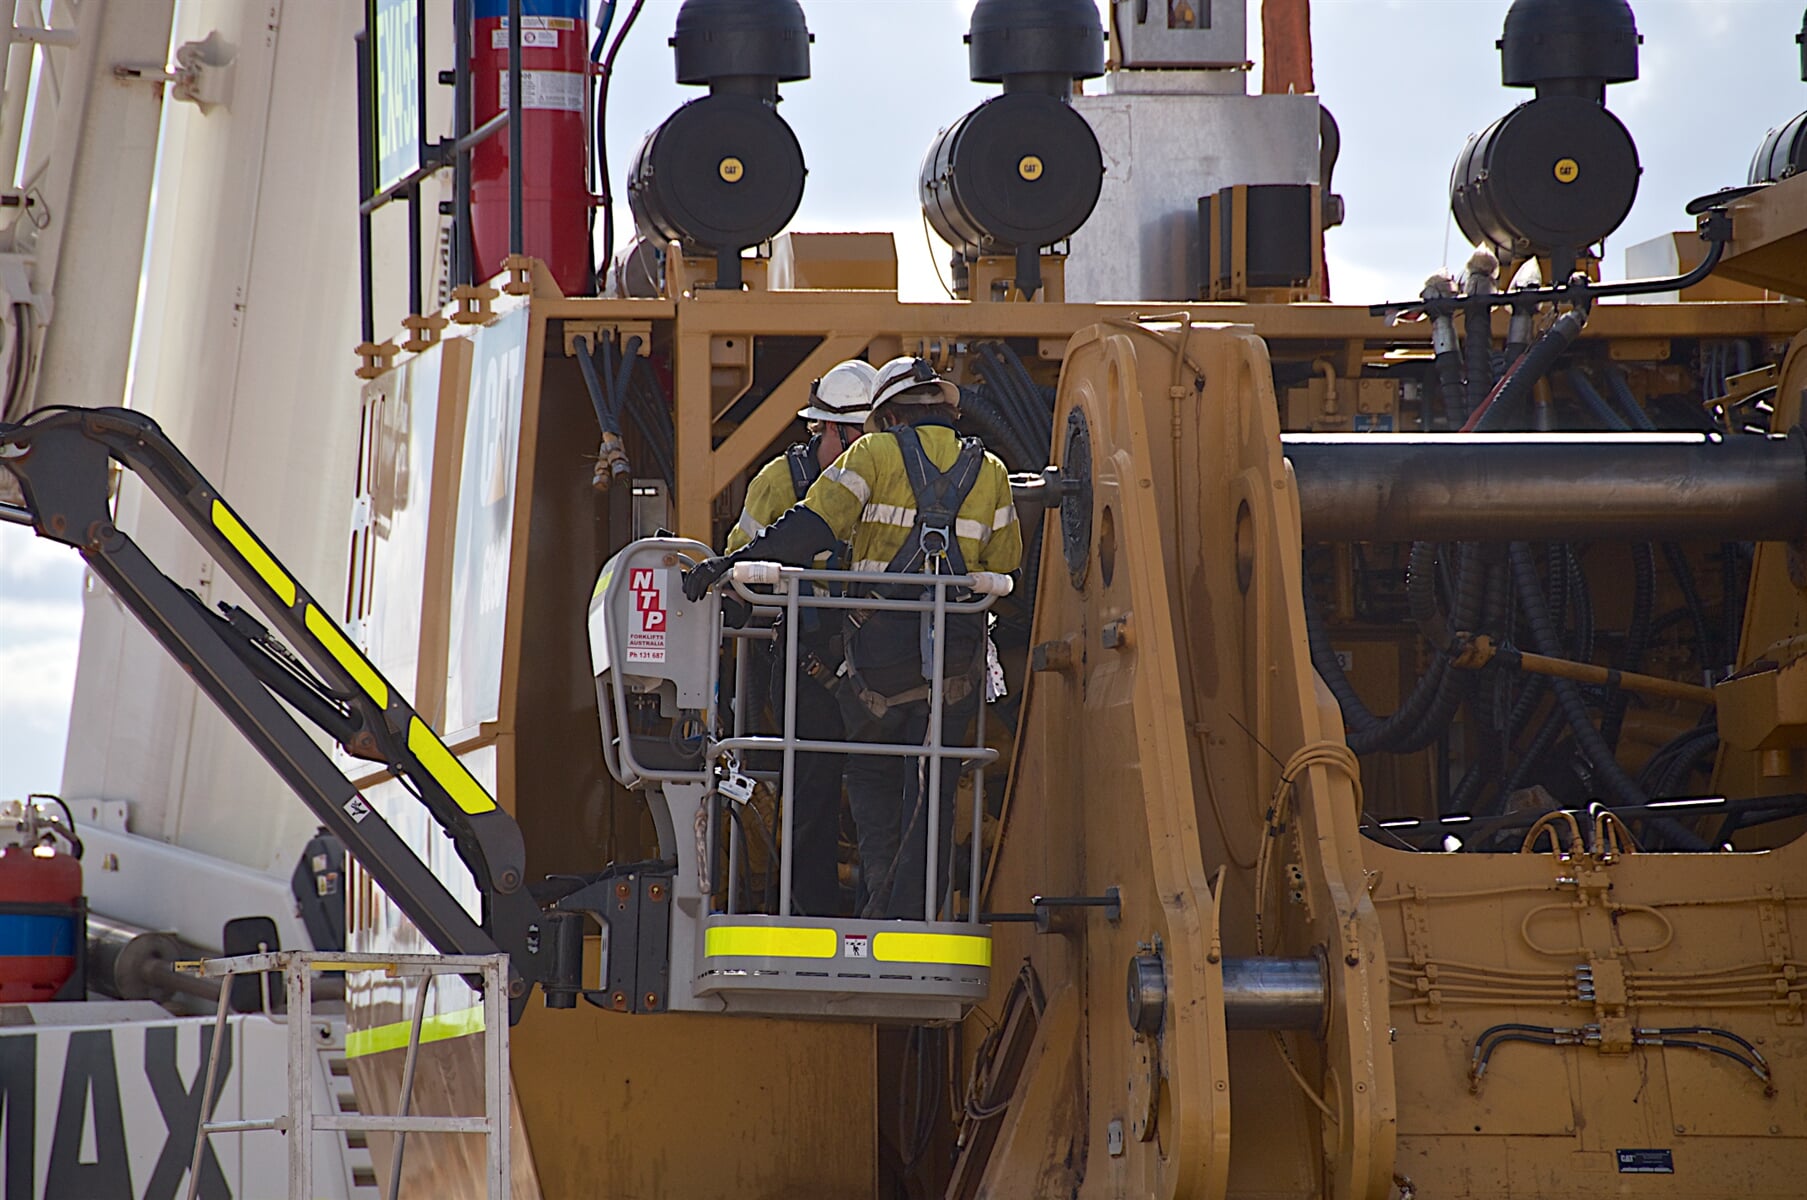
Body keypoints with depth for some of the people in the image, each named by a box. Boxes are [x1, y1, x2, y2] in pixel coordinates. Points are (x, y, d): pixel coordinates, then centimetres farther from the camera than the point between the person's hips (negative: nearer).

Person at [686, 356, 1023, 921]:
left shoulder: (875, 454, 2)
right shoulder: (990, 470, 11)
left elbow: (812, 525, -9)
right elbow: (1006, 563, 14)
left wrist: (730, 563, -11)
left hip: (880, 642, -2)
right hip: (957, 651, 2)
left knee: (872, 774, 14)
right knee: (931, 788, 7)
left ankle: (881, 890, 1)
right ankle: (911, 912, 4)